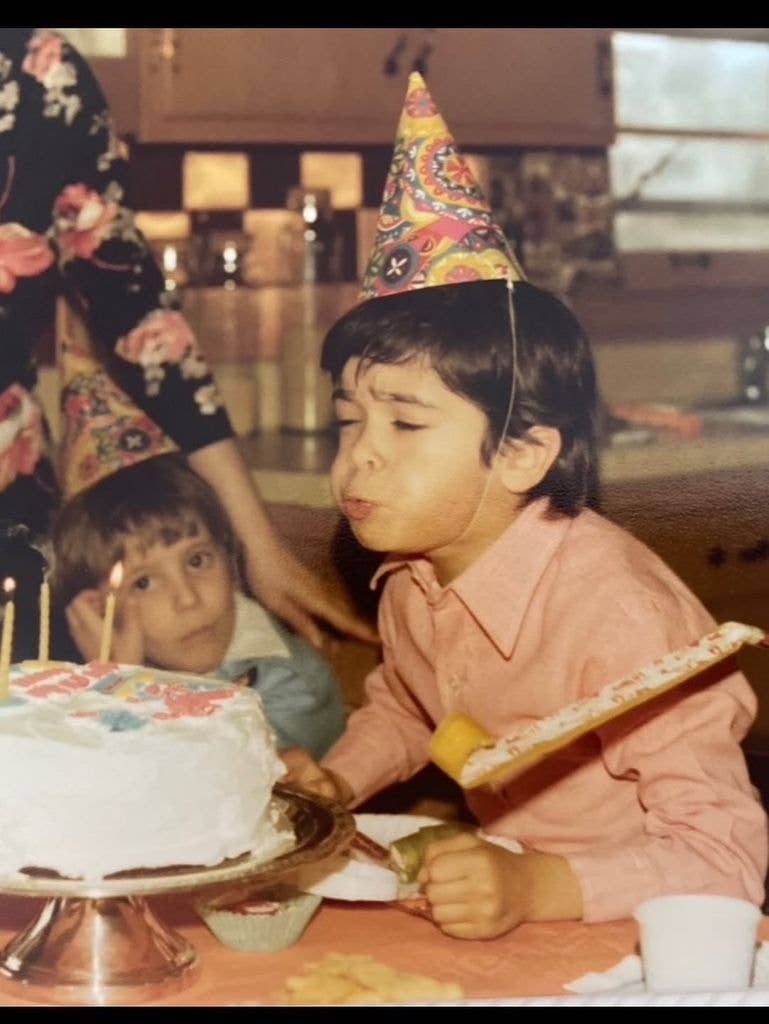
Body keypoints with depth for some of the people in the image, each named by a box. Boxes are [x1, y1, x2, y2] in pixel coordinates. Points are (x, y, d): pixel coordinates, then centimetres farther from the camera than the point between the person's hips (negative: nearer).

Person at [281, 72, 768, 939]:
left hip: (623, 930, -6)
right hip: (504, 885, 6)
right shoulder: (411, 583, -3)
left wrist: (538, 889, -37)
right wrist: (337, 782, 0)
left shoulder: (615, 615, -26)